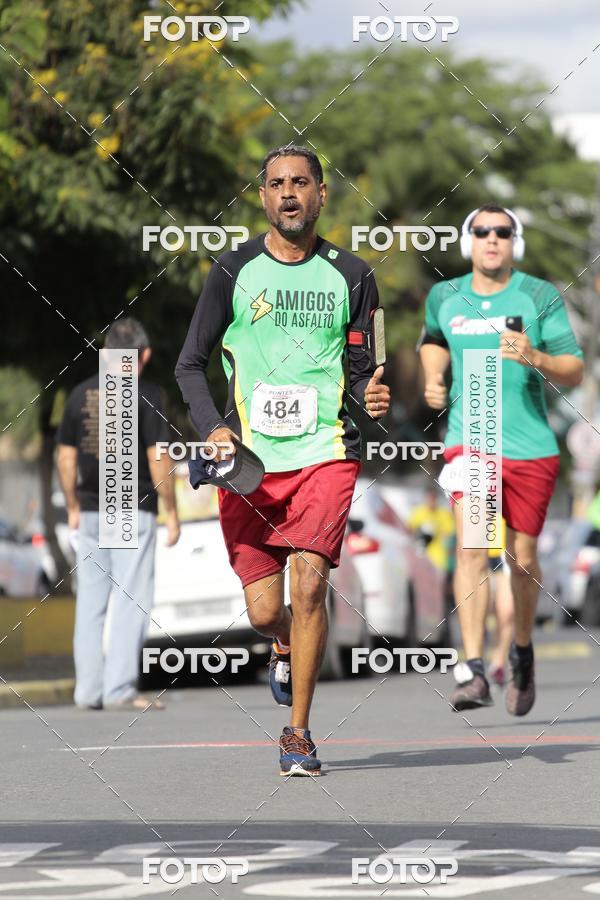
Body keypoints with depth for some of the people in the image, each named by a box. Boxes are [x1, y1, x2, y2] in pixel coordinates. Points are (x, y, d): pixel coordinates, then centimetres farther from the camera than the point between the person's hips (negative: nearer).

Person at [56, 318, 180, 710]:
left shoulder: (81, 394, 7)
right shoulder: (146, 395, -7)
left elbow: (66, 457, 10)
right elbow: (158, 458, -10)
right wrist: (172, 513, -4)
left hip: (91, 511, 5)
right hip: (133, 511, -5)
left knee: (91, 600, 10)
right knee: (132, 601, -2)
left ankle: (88, 689, 10)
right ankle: (120, 689, -7)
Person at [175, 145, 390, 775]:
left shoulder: (350, 277, 7)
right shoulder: (233, 272, 5)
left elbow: (361, 367, 14)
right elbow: (190, 364, 8)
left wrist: (371, 397, -9)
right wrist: (212, 427, -9)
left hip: (326, 452, 0)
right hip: (249, 459, 0)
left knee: (309, 579, -18)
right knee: (265, 612, -2)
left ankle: (298, 731, -6)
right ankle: (287, 650, 38)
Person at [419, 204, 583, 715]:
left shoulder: (541, 297, -1)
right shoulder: (444, 298, 6)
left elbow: (575, 372, -3)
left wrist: (535, 358, -21)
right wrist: (433, 379, 10)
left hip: (531, 446, 0)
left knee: (522, 558, 8)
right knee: (471, 548, -16)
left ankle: (523, 650, 35)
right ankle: (475, 673, -22)